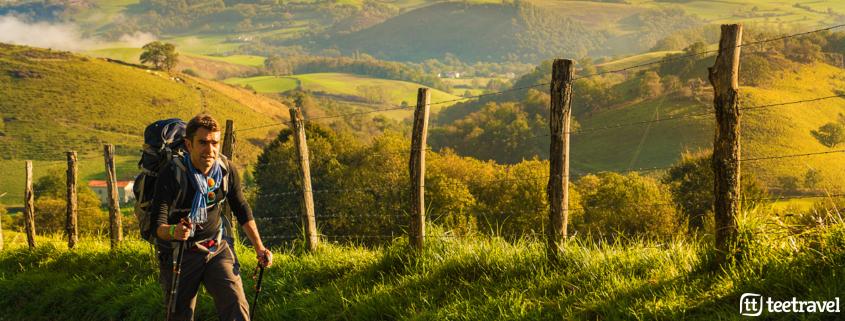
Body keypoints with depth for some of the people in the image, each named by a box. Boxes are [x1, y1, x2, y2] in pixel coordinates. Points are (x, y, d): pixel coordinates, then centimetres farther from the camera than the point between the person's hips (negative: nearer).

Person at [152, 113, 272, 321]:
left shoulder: (226, 170, -7)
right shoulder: (171, 174, -20)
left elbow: (241, 209, 9)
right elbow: (157, 223, -22)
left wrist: (259, 247, 4)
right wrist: (172, 231, -45)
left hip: (217, 248, 3)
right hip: (180, 254, -3)